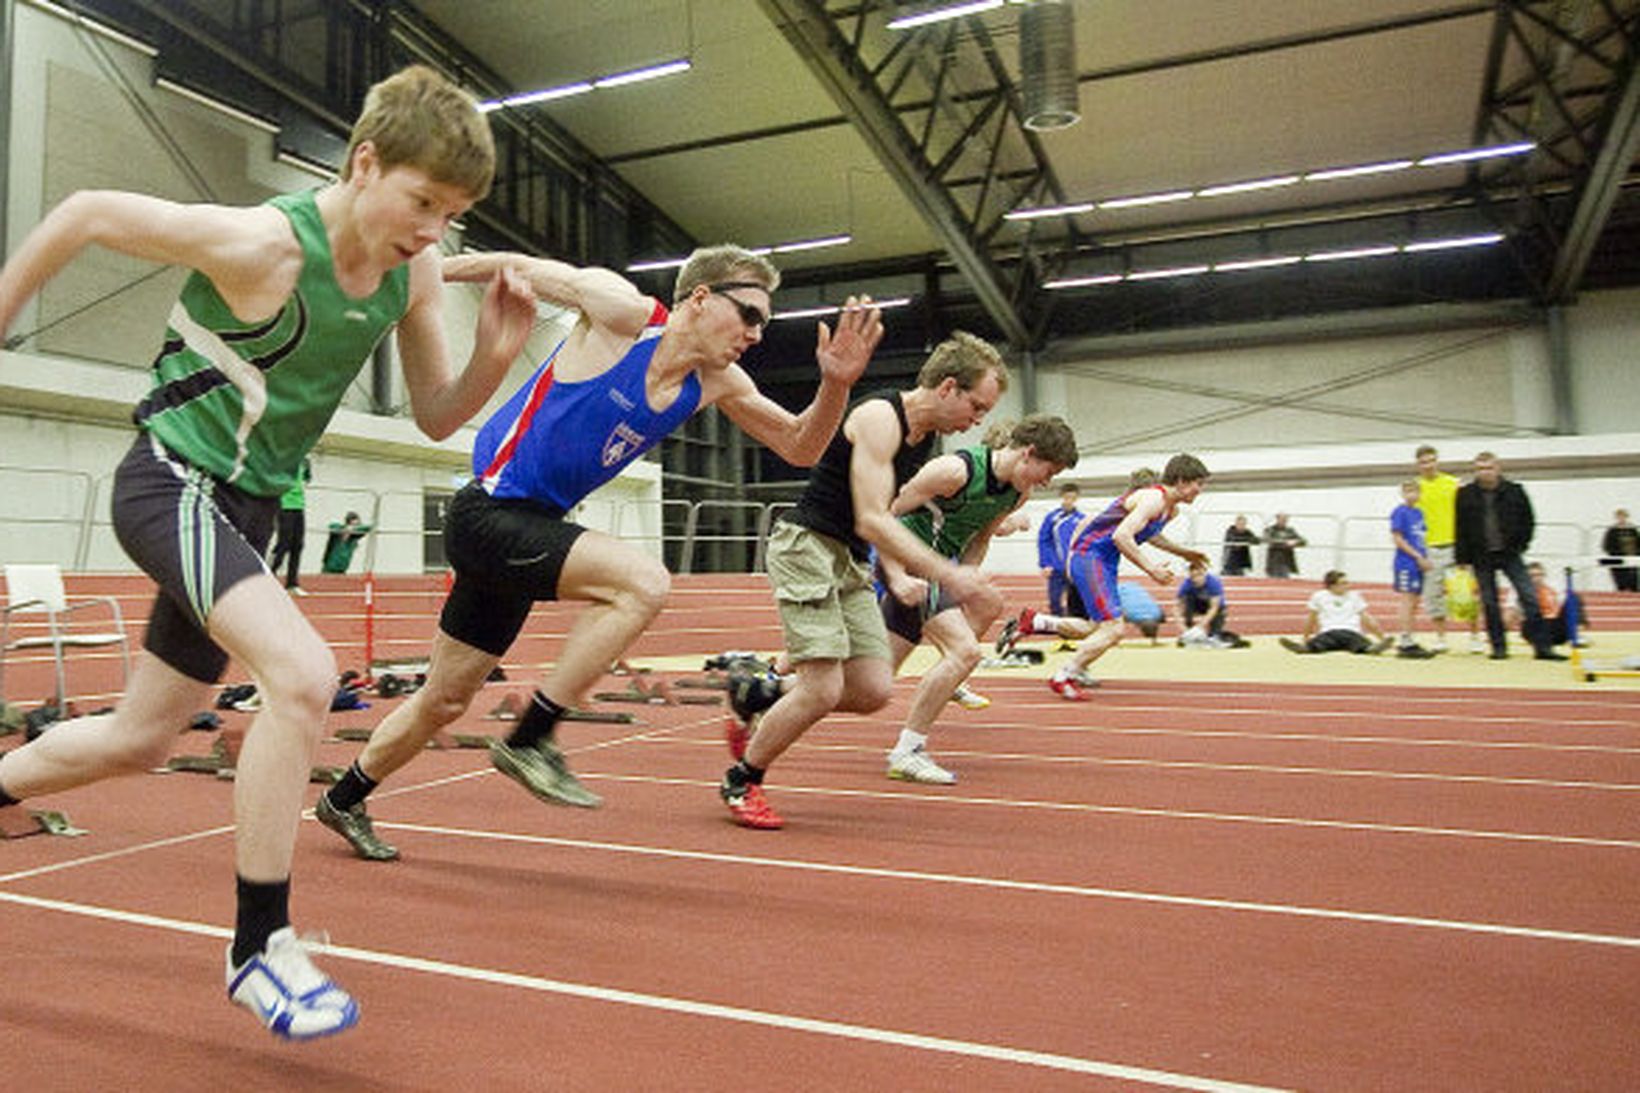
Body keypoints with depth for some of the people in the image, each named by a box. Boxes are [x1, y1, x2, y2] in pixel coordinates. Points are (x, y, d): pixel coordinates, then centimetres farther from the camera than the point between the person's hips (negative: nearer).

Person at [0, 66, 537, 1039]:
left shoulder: (418, 270, -3)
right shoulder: (260, 246, -21)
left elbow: (436, 419, 2)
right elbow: (85, 213, -8)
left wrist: (494, 358, -17)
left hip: (245, 508, 8)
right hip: (173, 483, -7)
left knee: (139, 741, 18)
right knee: (304, 675, -27)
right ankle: (261, 946, -12)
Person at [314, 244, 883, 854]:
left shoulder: (717, 383, 3)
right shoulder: (621, 311, -15)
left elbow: (800, 448, 6)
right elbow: (519, 268, -3)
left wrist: (836, 383, -11)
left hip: (532, 530, 8)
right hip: (487, 513, -7)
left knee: (445, 703, 18)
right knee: (643, 580, -28)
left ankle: (345, 799, 41)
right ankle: (531, 740, -15)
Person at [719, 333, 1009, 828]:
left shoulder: (925, 437, 12)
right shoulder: (879, 417, -17)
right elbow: (871, 521, -25)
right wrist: (948, 575, -28)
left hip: (849, 561, 9)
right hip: (806, 546, -9)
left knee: (874, 691, 0)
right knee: (824, 689, -14)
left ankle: (756, 693, 20)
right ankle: (740, 782, 8)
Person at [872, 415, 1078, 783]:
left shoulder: (1019, 494, 1)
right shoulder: (956, 470, -23)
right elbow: (885, 513, -19)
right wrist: (897, 577, -25)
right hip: (905, 561, -9)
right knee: (965, 650, -19)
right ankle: (907, 752, -9)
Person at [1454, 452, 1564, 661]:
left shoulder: (1514, 491, 0)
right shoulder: (1465, 495, -1)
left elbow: (1528, 521, 10)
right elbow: (1460, 528, 0)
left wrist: (1520, 545, 1)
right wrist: (1463, 558, -3)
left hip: (1510, 554, 0)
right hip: (1481, 558, 0)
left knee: (1529, 598, -4)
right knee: (1489, 603, 4)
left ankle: (1542, 647, 0)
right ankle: (1499, 647, 13)